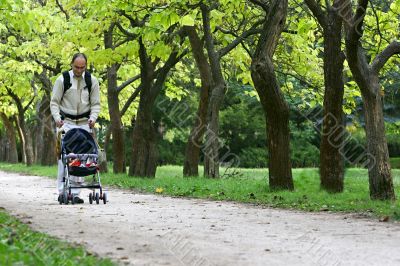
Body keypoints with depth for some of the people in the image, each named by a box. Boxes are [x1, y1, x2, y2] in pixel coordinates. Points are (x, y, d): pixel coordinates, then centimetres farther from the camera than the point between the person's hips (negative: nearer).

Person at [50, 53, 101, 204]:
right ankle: (62, 191, -7)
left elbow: (96, 104, 8)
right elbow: (54, 102, 0)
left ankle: (75, 192, 0)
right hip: (66, 122, -2)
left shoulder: (92, 81, 3)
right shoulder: (62, 80, -3)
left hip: (84, 123, 2)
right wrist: (57, 118, -15)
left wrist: (93, 118, -10)